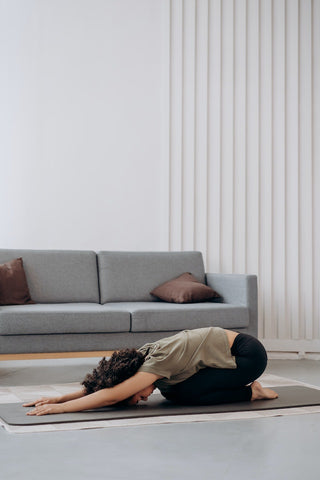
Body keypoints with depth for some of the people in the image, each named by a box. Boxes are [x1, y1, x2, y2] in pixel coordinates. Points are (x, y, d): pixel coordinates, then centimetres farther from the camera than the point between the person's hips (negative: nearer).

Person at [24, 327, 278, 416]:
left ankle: (250, 392, -4)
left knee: (184, 394, -19)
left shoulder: (157, 362, -27)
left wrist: (61, 407, -33)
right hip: (231, 348, 9)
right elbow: (97, 385, 1)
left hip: (249, 354, -9)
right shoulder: (142, 354, -4)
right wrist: (60, 397, -10)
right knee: (171, 391, -1)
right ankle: (244, 386, 11)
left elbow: (112, 395, -34)